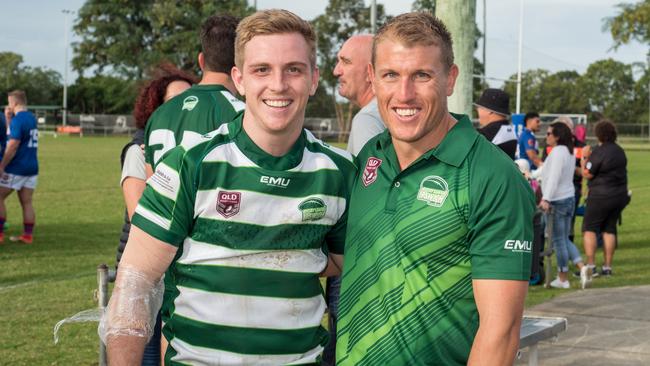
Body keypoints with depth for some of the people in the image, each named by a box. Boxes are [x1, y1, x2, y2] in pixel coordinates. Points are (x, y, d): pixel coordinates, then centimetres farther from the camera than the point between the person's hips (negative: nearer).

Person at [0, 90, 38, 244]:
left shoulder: (18, 120, -14)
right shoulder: (32, 118, 13)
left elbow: (13, 146, -19)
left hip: (16, 168, -8)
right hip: (32, 167, 8)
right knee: (27, 202, 8)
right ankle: (28, 235, 7)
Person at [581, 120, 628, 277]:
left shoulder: (599, 151, -15)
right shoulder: (620, 151, 11)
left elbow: (587, 174, -13)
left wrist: (584, 157, 0)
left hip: (601, 197, -8)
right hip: (620, 196, 8)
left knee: (589, 229, -2)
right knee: (609, 229, 12)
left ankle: (590, 265, -10)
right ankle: (607, 266, 11)